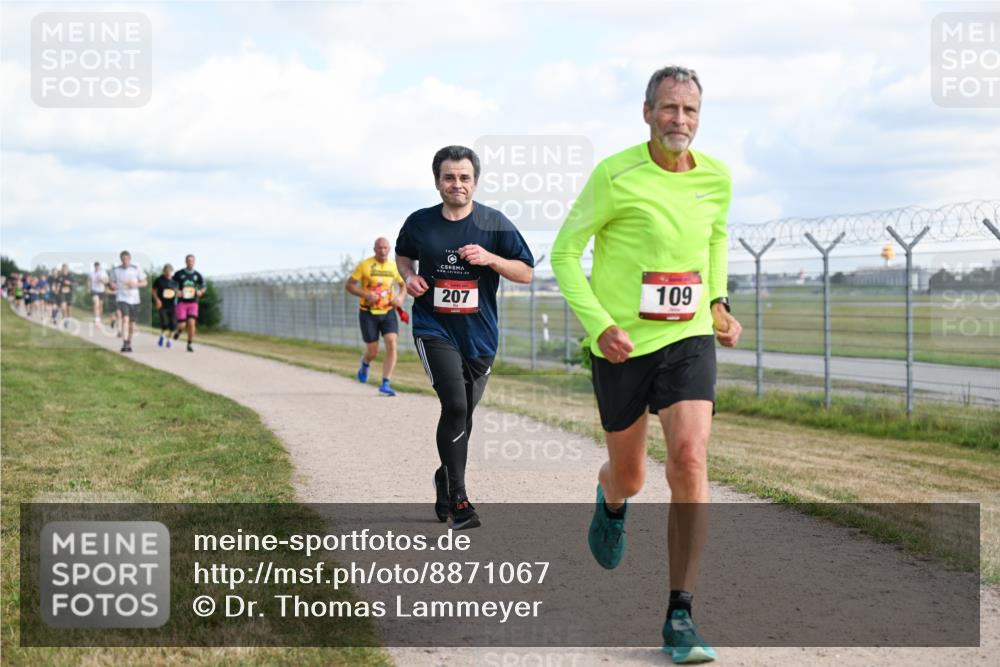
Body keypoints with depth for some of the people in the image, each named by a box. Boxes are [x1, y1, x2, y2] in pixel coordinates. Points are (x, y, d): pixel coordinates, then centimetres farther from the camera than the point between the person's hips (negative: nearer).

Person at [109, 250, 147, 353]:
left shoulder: (137, 269, 1)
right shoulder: (116, 270, 3)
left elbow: (145, 282, 5)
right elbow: (112, 282, 17)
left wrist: (135, 284, -13)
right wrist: (114, 286, -6)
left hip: (134, 299, 2)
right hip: (122, 298, -2)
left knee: (132, 323, 8)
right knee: (125, 319, -19)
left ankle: (129, 343, 28)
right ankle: (125, 343, -25)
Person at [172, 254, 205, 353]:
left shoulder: (197, 275, 5)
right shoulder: (179, 274, 0)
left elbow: (203, 287, 14)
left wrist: (200, 292, -9)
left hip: (193, 303, 1)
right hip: (182, 302, -1)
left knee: (191, 323, -11)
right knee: (182, 325, -6)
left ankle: (190, 344, 1)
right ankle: (179, 331, 31)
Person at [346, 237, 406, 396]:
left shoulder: (394, 266, 4)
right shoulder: (365, 265, -6)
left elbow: (404, 285, 19)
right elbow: (349, 285, -4)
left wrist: (400, 297, -3)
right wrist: (366, 295, -20)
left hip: (388, 312, 2)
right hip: (368, 313, -2)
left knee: (392, 344, -16)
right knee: (373, 351, -1)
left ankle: (385, 384, -11)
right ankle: (365, 363, 38)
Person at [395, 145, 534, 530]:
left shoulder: (494, 223, -3)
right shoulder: (419, 223, 0)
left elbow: (526, 272, -1)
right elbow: (403, 254, 21)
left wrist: (490, 258, -18)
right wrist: (409, 276, -1)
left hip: (479, 335, 2)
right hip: (434, 329, -2)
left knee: (462, 414, 14)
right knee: (455, 405, -20)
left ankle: (446, 481, 39)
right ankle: (457, 499, -13)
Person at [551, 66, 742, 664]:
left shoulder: (717, 177, 1)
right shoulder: (615, 176, -12)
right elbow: (565, 252, -5)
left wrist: (718, 301, 8)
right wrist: (599, 324, -17)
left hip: (689, 338, 2)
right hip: (621, 345, -2)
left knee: (690, 458, -19)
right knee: (629, 476, 12)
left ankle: (681, 616, -10)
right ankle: (611, 501, 55)